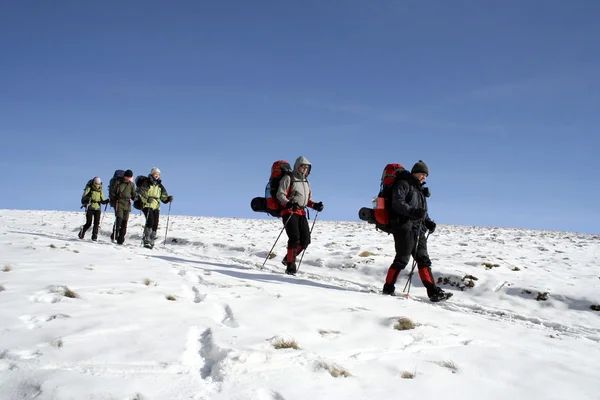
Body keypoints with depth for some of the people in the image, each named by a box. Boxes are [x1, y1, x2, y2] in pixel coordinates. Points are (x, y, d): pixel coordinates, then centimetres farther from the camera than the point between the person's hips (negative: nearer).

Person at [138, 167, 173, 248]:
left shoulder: (160, 186, 15)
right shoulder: (146, 183, -1)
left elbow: (164, 197, 15)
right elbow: (140, 193, -11)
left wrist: (168, 198, -6)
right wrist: (146, 199, -26)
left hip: (156, 206, 5)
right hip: (147, 205, -5)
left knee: (155, 224, -1)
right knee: (150, 221, -22)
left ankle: (151, 242, 9)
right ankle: (146, 240, -17)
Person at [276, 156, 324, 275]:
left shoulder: (306, 181, 21)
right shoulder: (288, 178, -1)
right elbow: (280, 194, -10)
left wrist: (315, 205, 5)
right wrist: (288, 203, -28)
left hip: (301, 213, 7)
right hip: (289, 212, -7)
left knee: (305, 240, -1)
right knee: (294, 238, -18)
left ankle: (288, 258, 18)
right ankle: (290, 267, -11)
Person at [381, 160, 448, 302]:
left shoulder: (420, 189, 25)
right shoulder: (403, 184, -3)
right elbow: (397, 203, -17)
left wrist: (428, 222, 11)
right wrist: (412, 212, -30)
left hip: (418, 229, 9)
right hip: (404, 227, -9)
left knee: (424, 259, 4)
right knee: (402, 259, -7)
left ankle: (433, 292, 3)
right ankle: (388, 288, 4)